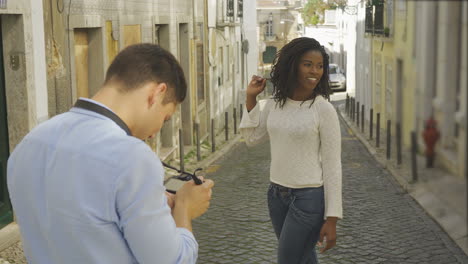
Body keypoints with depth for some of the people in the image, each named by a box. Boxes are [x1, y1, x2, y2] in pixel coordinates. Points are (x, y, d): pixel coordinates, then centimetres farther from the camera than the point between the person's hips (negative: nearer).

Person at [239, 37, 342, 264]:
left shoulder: (323, 109, -13)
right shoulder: (273, 103, 3)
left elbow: (332, 165, -12)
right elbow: (251, 138, 9)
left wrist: (332, 218, -14)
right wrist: (251, 98, 2)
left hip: (309, 197, -5)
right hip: (276, 194, 6)